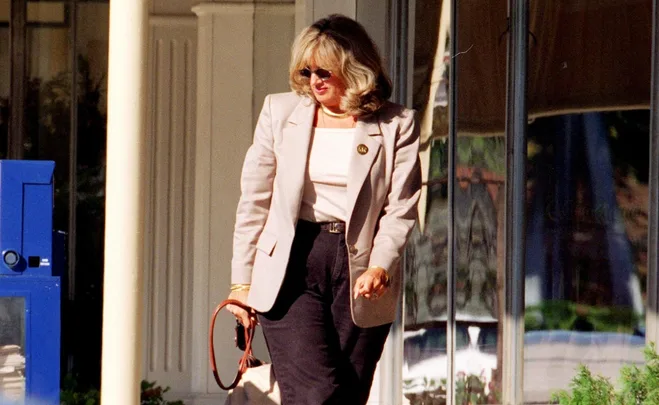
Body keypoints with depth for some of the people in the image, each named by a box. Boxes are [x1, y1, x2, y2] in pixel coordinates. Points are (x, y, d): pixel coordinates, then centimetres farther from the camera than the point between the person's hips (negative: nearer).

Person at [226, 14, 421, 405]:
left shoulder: (396, 125, 3)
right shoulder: (280, 111, 8)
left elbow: (401, 208, -2)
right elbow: (254, 202, 10)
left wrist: (381, 267, -19)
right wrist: (242, 281, 7)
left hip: (359, 272, 0)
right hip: (289, 269, 0)